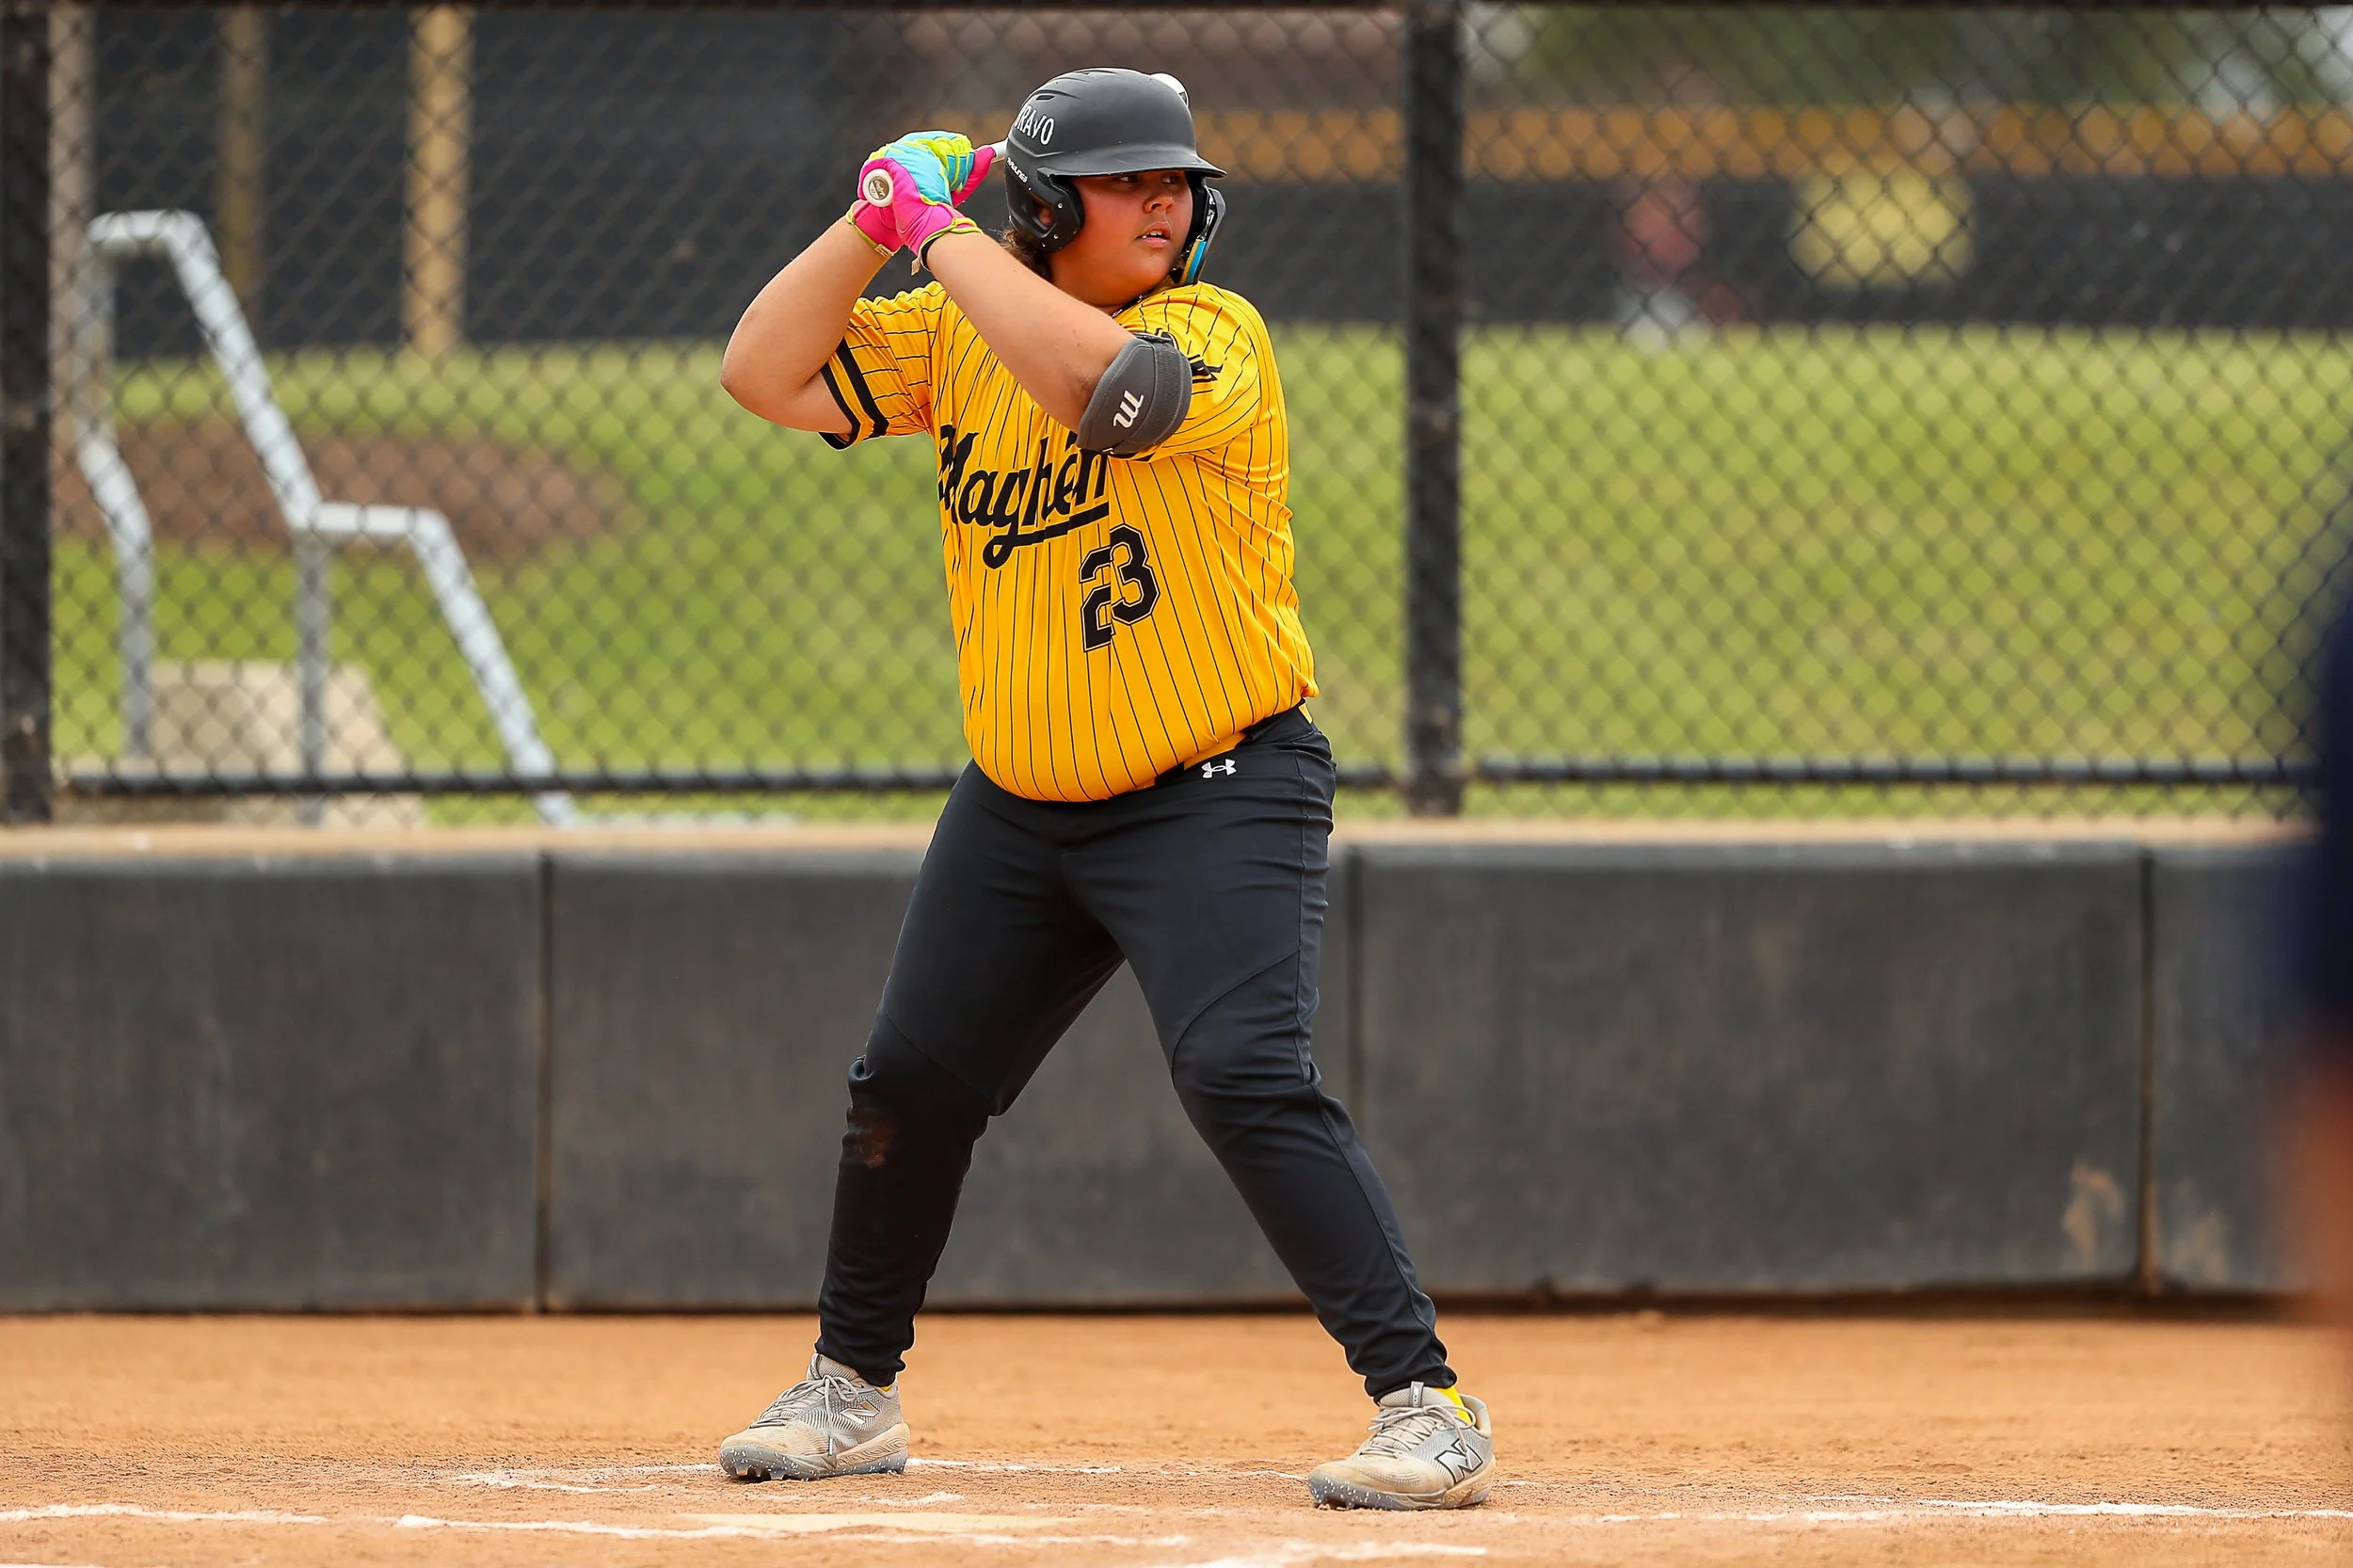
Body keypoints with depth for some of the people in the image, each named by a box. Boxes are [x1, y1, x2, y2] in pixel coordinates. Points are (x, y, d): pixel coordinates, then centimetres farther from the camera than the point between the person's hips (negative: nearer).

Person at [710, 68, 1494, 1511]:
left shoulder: (1216, 333, -14)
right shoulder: (960, 332, 4)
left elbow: (1095, 379, -35)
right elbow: (769, 374, 2)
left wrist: (943, 229, -26)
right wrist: (875, 223, -10)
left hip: (1218, 795, -7)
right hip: (1021, 802, 7)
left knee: (1249, 1081, -23)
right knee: (910, 1089, 12)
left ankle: (1430, 1405, -21)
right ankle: (852, 1393, 32)